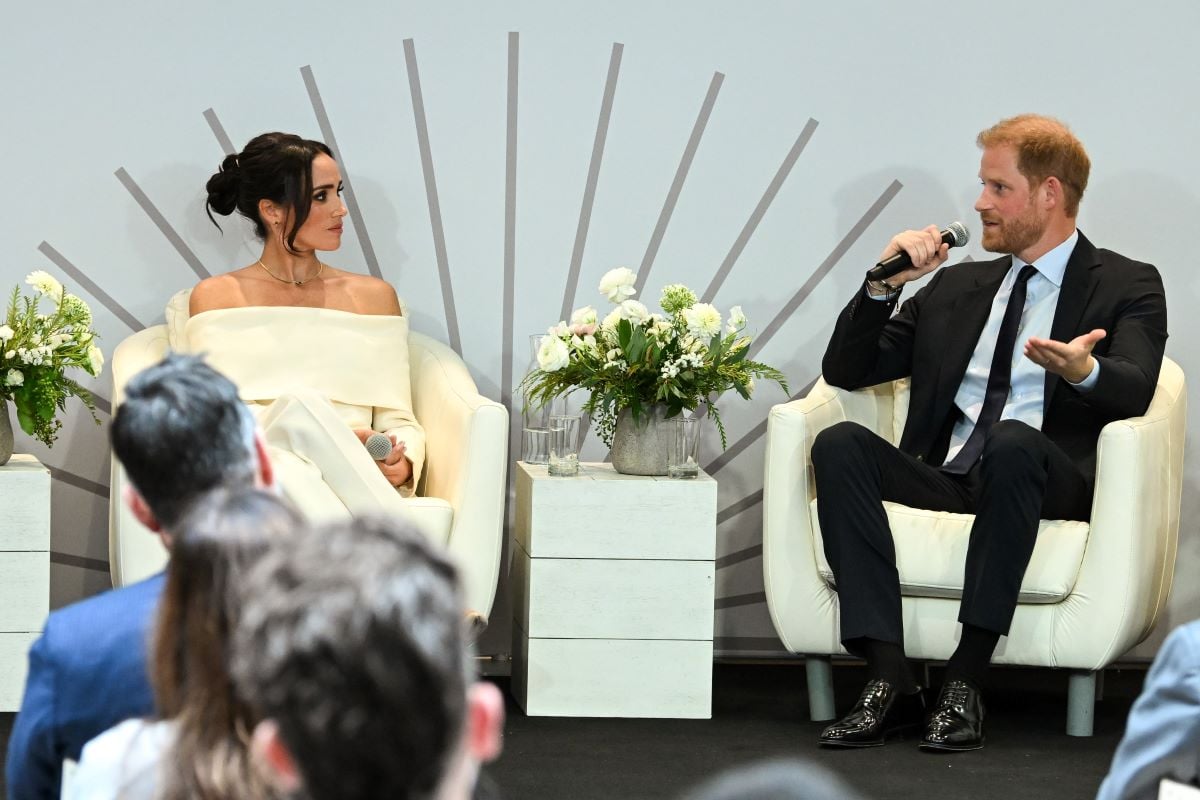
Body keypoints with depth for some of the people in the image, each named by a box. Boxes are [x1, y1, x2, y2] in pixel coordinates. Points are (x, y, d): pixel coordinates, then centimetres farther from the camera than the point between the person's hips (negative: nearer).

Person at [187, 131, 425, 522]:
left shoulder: (374, 296, 21)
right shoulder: (216, 297, 15)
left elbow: (397, 417, 14)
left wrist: (403, 462, -12)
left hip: (352, 479, 2)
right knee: (296, 406, -37)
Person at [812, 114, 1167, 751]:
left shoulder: (1127, 286, 11)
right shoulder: (954, 288, 25)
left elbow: (1134, 389, -9)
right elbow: (846, 371, 23)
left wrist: (1083, 371, -33)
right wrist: (885, 285, 6)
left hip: (1050, 482, -4)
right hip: (941, 477, 5)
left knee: (1012, 440, -39)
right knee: (839, 444, -25)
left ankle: (966, 681, -36)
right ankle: (888, 679, -32)